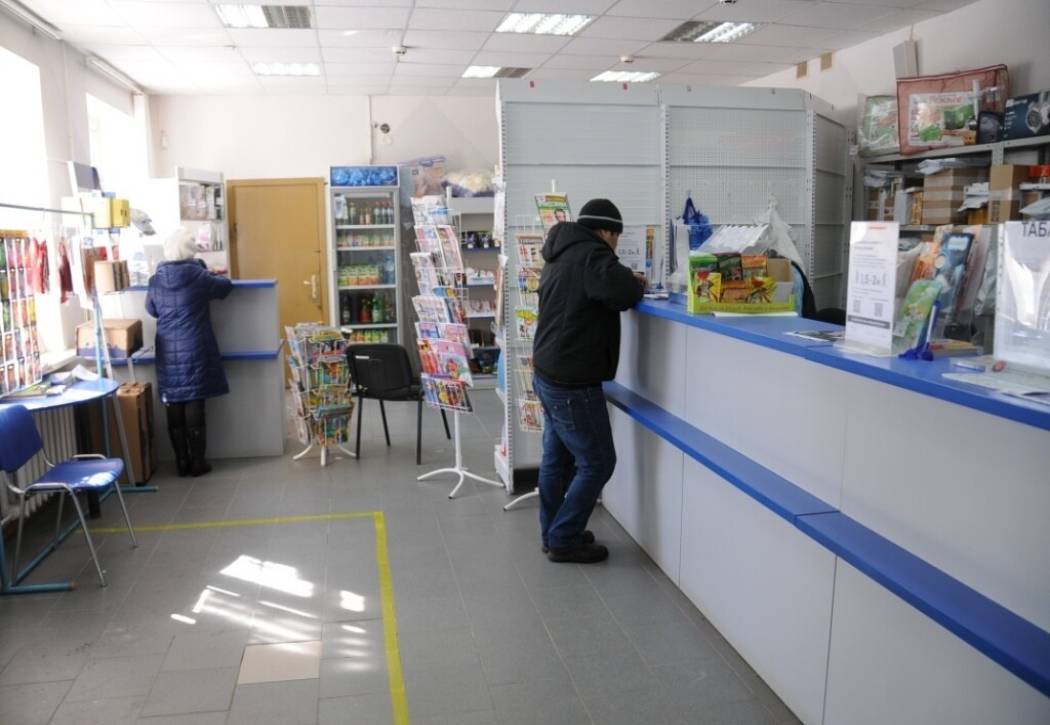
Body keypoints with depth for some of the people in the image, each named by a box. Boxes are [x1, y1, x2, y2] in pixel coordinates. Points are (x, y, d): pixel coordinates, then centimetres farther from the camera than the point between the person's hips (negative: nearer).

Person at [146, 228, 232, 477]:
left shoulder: (156, 280, 1)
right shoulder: (198, 276, -9)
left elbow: (151, 309, 17)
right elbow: (226, 286, 9)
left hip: (168, 352, 3)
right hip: (195, 351, -3)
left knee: (174, 408, 7)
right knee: (194, 406, 1)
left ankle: (182, 462, 14)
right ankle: (197, 462, 6)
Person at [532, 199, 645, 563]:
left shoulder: (561, 255, 14)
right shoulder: (590, 254, -17)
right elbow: (624, 294, -29)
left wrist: (625, 280, 7)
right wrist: (635, 283, -6)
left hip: (548, 375, 10)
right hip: (572, 382, -10)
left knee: (558, 458, 18)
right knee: (597, 463, 1)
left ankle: (553, 533, 29)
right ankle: (563, 541, 9)